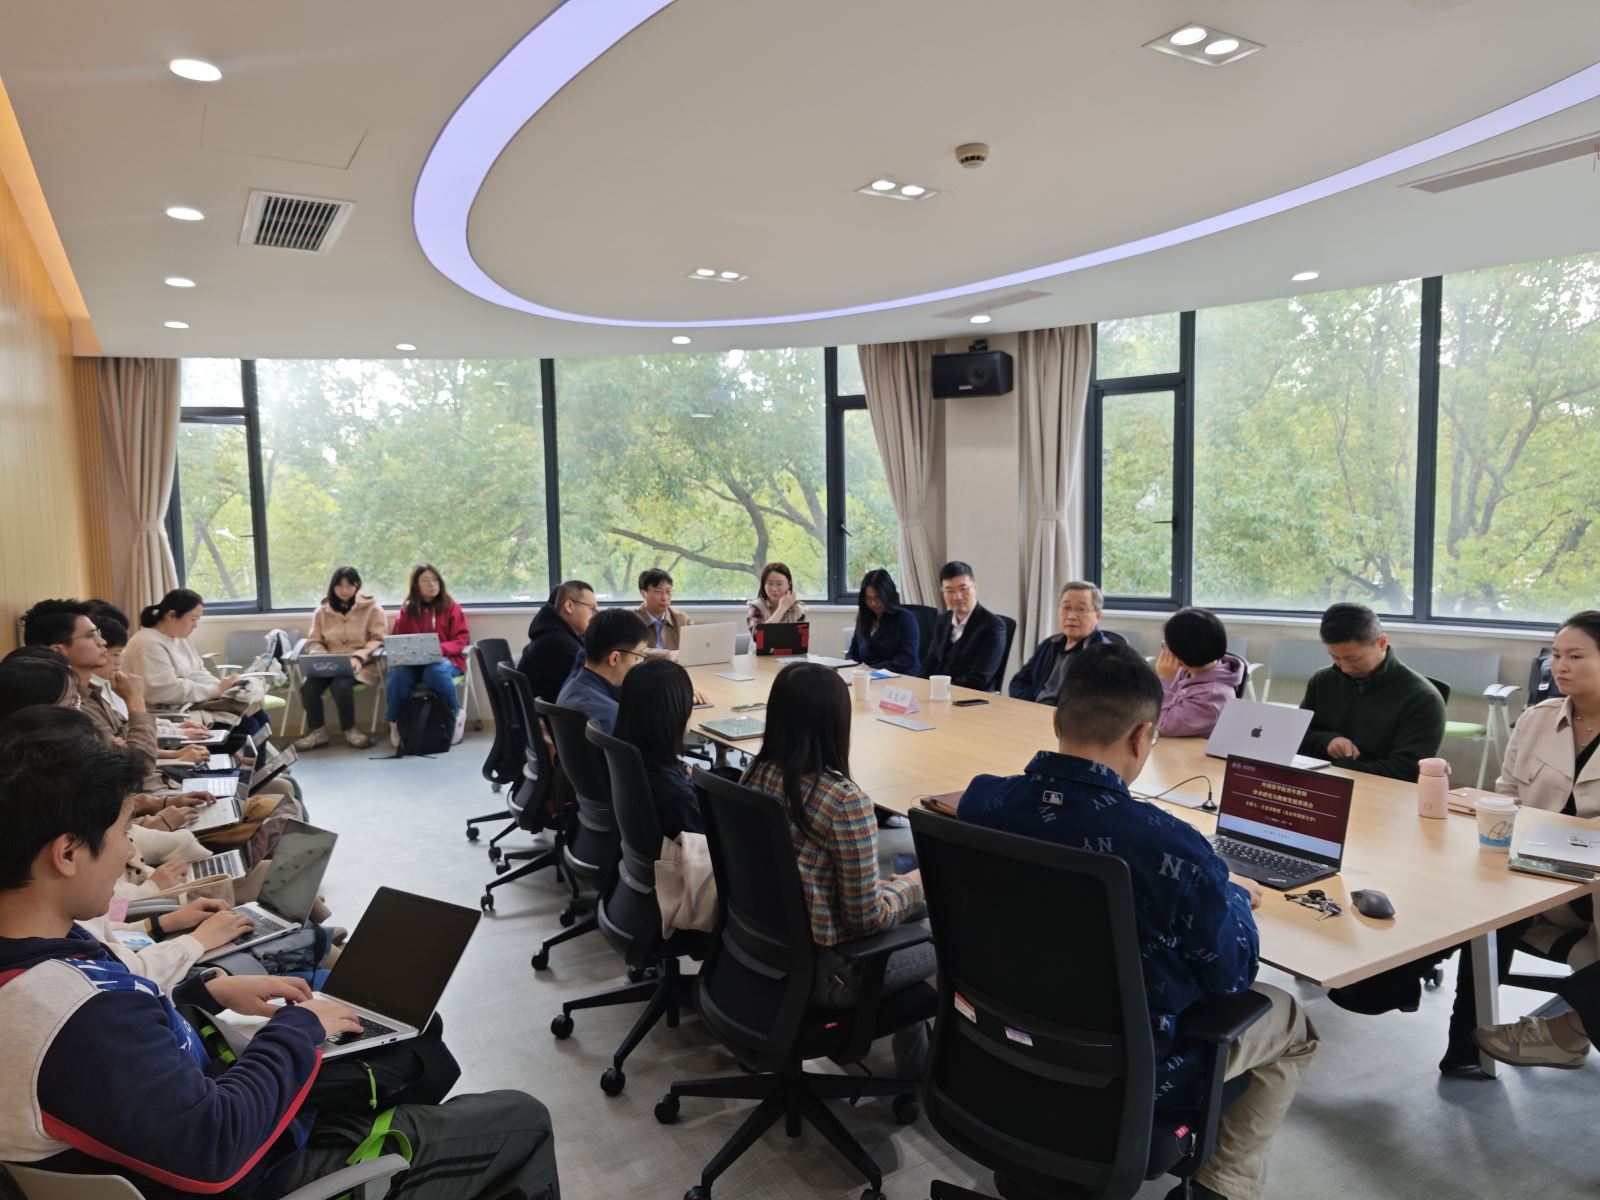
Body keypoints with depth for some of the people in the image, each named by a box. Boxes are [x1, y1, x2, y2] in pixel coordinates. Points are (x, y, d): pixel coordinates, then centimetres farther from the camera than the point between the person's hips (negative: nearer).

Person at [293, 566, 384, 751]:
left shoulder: (372, 607, 3)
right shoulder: (322, 610, 13)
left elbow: (378, 640, -3)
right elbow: (314, 641, 12)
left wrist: (359, 657, -20)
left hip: (361, 665, -4)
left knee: (341, 684, -35)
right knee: (307, 686, -27)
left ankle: (350, 730, -13)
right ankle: (317, 731, -8)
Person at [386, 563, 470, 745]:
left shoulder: (451, 607, 8)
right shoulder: (406, 611, 12)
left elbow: (460, 639, 2)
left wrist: (442, 648, -19)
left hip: (444, 660, -1)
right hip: (412, 662, 2)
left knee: (435, 671, -38)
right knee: (398, 673, -33)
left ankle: (456, 714, -13)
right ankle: (395, 722, -12)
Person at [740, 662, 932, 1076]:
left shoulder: (755, 775, -6)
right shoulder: (845, 801, -27)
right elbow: (866, 917, -20)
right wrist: (912, 885, -1)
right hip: (819, 969, -7)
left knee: (907, 912, 26)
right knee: (938, 944, 19)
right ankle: (914, 1072, 37)